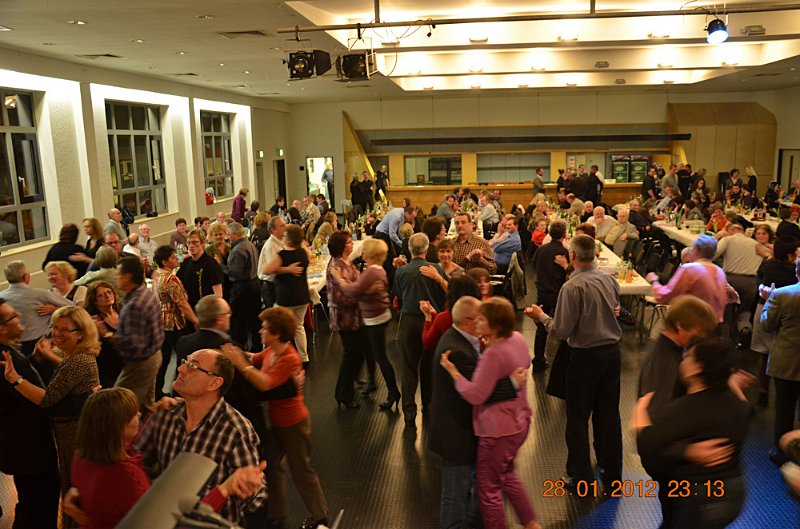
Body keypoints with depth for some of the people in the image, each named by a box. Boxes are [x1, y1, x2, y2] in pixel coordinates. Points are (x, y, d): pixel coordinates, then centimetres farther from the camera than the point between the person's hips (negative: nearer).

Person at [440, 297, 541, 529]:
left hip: (498, 430, -10)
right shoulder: (518, 339, -3)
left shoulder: (493, 354, -29)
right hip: (519, 422, 10)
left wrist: (452, 371, -20)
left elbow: (476, 395, -26)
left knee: (488, 487, 9)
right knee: (507, 475, 30)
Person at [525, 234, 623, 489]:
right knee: (609, 415, 17)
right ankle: (612, 474, 30)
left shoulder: (572, 288, -21)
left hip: (585, 356, -7)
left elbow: (561, 331, -18)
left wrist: (541, 316, -1)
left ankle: (582, 478, 19)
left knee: (578, 419, 8)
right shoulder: (609, 279, -1)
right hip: (612, 351, 7)